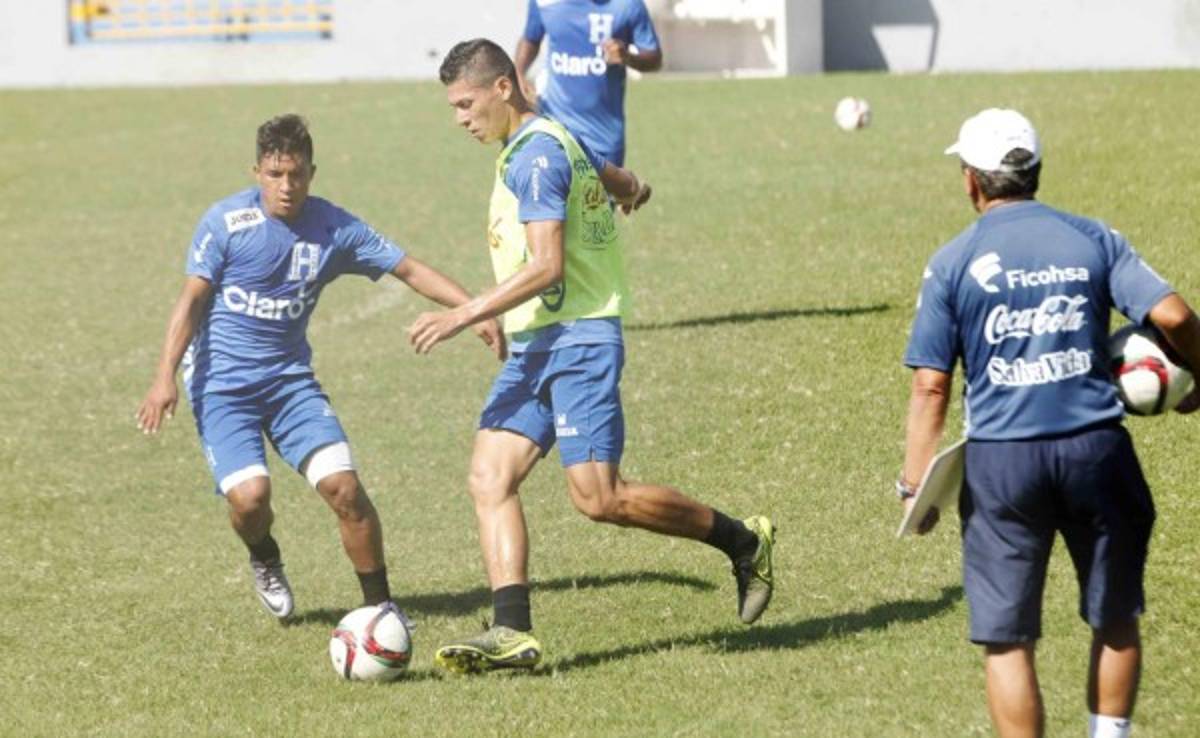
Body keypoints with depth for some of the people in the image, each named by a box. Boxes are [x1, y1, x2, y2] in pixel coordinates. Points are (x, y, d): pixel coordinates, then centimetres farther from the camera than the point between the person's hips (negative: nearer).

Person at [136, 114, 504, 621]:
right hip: (222, 384, -2)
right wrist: (165, 376, -15)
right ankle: (265, 561, 16)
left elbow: (409, 269, 2)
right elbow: (193, 298, -6)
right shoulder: (227, 221, -9)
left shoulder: (333, 228, -2)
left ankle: (379, 605, 1)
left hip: (290, 378, 3)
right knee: (249, 494, -21)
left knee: (342, 485, -15)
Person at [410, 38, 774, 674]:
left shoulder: (534, 155, -15)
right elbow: (624, 184, 32)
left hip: (575, 341, -10)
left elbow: (546, 267, -22)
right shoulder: (559, 141, 16)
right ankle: (511, 632, -10)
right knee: (489, 478, -3)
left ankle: (744, 542, 4)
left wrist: (464, 316, -22)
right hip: (532, 350, 10)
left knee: (598, 498, -13)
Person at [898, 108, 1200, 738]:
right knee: (1115, 621, 18)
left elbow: (930, 386, -3)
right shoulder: (1093, 240, 4)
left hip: (1000, 458, -1)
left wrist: (915, 485, 1)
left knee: (1006, 640, 5)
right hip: (1094, 448, 1)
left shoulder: (952, 263, 1)